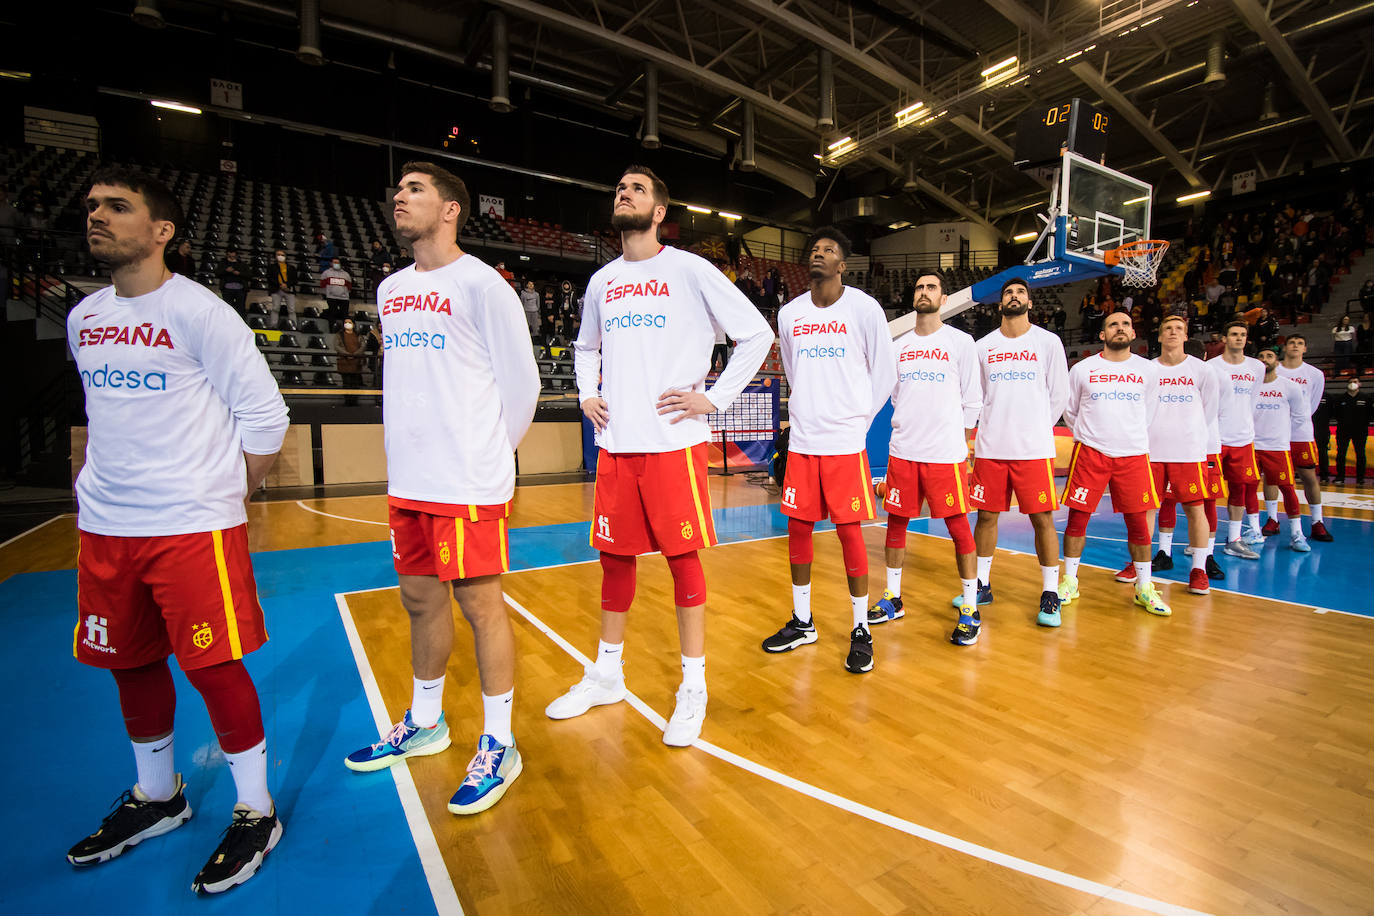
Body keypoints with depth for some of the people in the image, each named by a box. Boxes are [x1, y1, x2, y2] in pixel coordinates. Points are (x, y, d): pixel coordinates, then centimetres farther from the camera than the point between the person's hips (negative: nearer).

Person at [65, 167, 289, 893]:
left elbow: (264, 415, -10)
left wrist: (224, 496, -4)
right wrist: (95, 482, 14)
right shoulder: (83, 318, 12)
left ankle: (255, 812, 16)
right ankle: (156, 797, 38)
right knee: (131, 664, 16)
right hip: (105, 529, 7)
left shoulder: (198, 312, -9)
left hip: (193, 527, -7)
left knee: (213, 666, -3)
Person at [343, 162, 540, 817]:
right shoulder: (390, 290, 16)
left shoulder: (481, 284, -7)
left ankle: (498, 745, 15)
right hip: (407, 479, 7)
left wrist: (491, 450, 2)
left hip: (468, 481, -7)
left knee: (480, 603, -1)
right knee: (420, 599, 16)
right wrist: (409, 449, 17)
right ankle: (424, 725, 35)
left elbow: (522, 381, -6)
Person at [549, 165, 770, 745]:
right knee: (615, 556, 12)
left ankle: (693, 686, 16)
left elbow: (757, 335, -1)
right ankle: (607, 675, 29)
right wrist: (586, 396, 13)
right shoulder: (601, 282, 15)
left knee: (682, 557, 1)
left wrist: (714, 398, -7)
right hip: (614, 444, 5)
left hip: (673, 442, -5)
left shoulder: (689, 271, -1)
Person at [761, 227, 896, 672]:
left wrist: (855, 418, 4)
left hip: (845, 442, -4)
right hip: (801, 439, 4)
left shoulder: (864, 308, -3)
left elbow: (885, 374, 3)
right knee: (797, 527, 8)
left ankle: (861, 631, 13)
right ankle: (802, 622, 24)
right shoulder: (789, 314, 9)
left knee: (849, 531, -1)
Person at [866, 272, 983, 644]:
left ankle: (970, 610, 12)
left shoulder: (961, 342, 1)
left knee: (959, 527, -1)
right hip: (902, 452, 4)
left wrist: (958, 443, 3)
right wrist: (908, 431, 14)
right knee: (896, 522, 8)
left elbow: (972, 401, 3)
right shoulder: (898, 346, 12)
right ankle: (893, 599, 23)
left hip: (946, 454, -4)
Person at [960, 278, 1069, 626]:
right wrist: (996, 427, 9)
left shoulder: (1048, 342, 5)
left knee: (1042, 518, -1)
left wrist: (1036, 428, 7)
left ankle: (1050, 594, 11)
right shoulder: (983, 346, 9)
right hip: (990, 447, 2)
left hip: (1033, 448, -2)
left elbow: (1059, 395, 8)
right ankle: (981, 586, 20)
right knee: (986, 515, 7)